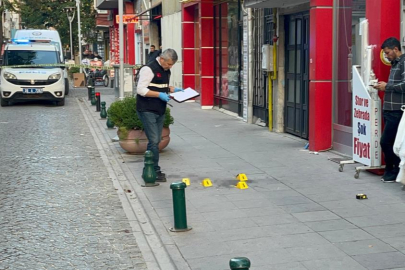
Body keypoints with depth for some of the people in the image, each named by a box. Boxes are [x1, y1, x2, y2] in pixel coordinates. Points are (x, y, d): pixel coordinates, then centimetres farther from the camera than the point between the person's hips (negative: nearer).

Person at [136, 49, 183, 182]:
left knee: (156, 141, 11)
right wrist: (159, 95, -23)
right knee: (154, 141, -10)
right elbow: (141, 90, -20)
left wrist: (173, 89, 8)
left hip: (160, 110, 9)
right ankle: (155, 171, -3)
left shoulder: (166, 70, 13)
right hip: (147, 111, -9)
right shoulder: (149, 69, -15)